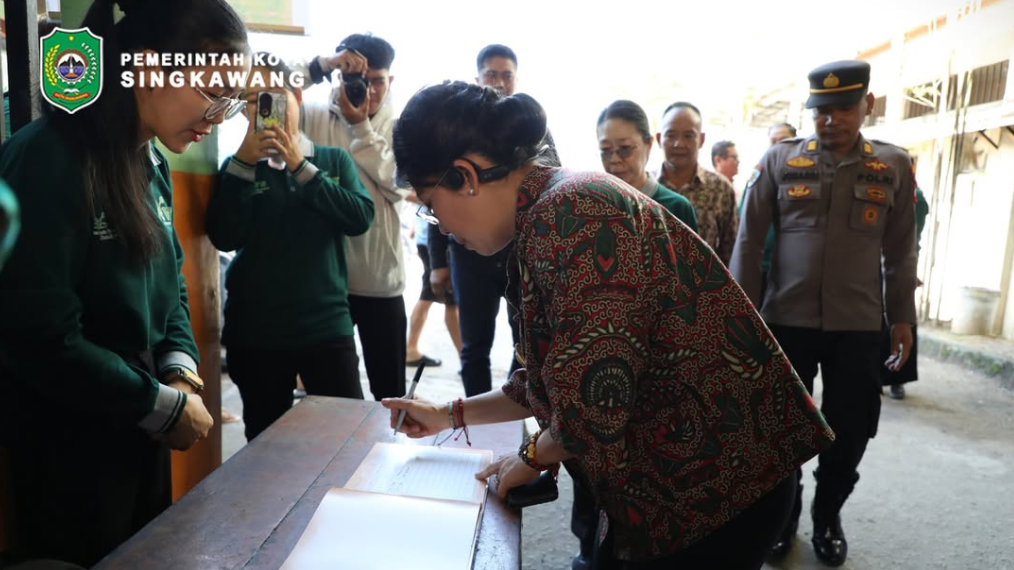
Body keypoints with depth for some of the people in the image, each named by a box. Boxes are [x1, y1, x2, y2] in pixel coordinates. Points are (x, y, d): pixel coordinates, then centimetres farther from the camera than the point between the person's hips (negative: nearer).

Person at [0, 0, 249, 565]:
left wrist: (181, 368, -7)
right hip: (68, 452, -8)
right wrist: (165, 406, -18)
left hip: (140, 435, 8)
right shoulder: (46, 163, -22)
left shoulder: (152, 165, 5)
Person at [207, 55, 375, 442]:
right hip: (255, 332, 1)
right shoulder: (237, 166, 5)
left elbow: (360, 218, -10)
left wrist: (301, 167, -13)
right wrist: (245, 162, -14)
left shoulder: (334, 160, 6)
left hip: (328, 326, 0)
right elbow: (224, 237, -9)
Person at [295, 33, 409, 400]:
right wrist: (320, 66, -18)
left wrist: (360, 126, -15)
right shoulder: (317, 118, 1)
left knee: (390, 390, 12)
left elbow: (398, 185, -12)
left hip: (380, 279, 0)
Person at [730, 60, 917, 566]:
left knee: (849, 431, 10)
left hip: (859, 326, 1)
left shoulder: (893, 166, 4)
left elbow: (901, 250, 9)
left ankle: (828, 516, 35)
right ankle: (783, 511, 33)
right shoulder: (779, 160, 0)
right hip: (785, 320, -1)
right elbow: (749, 240, -1)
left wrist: (902, 317, 8)